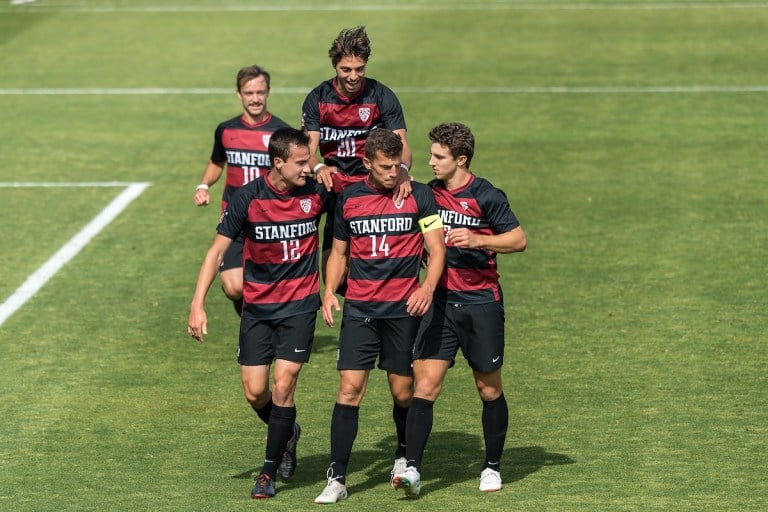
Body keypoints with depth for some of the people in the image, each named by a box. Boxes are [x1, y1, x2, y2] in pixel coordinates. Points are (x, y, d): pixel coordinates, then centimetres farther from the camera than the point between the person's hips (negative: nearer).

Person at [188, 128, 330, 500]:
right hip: (257, 305, 1)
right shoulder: (247, 198, -12)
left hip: (300, 304, -1)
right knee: (255, 391, 1)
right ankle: (287, 434, 33)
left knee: (282, 386, -10)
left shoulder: (317, 193, -9)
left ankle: (270, 471, 4)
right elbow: (218, 250, -9)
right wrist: (198, 305, -15)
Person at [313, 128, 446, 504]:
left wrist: (427, 287, -22)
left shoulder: (419, 196, -1)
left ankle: (405, 456, 33)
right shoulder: (348, 199, 6)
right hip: (359, 308, 1)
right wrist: (329, 291, 1)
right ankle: (337, 478, -9)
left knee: (403, 392, 5)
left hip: (404, 308, -1)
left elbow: (436, 248, -5)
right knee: (350, 388, -10)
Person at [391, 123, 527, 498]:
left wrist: (477, 239, -22)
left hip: (481, 302, -3)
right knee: (425, 385, -10)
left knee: (489, 389, 8)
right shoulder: (428, 194, 7)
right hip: (440, 301, 3)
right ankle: (412, 469, -15)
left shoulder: (485, 196, -9)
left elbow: (519, 240, -10)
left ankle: (492, 467, 24)